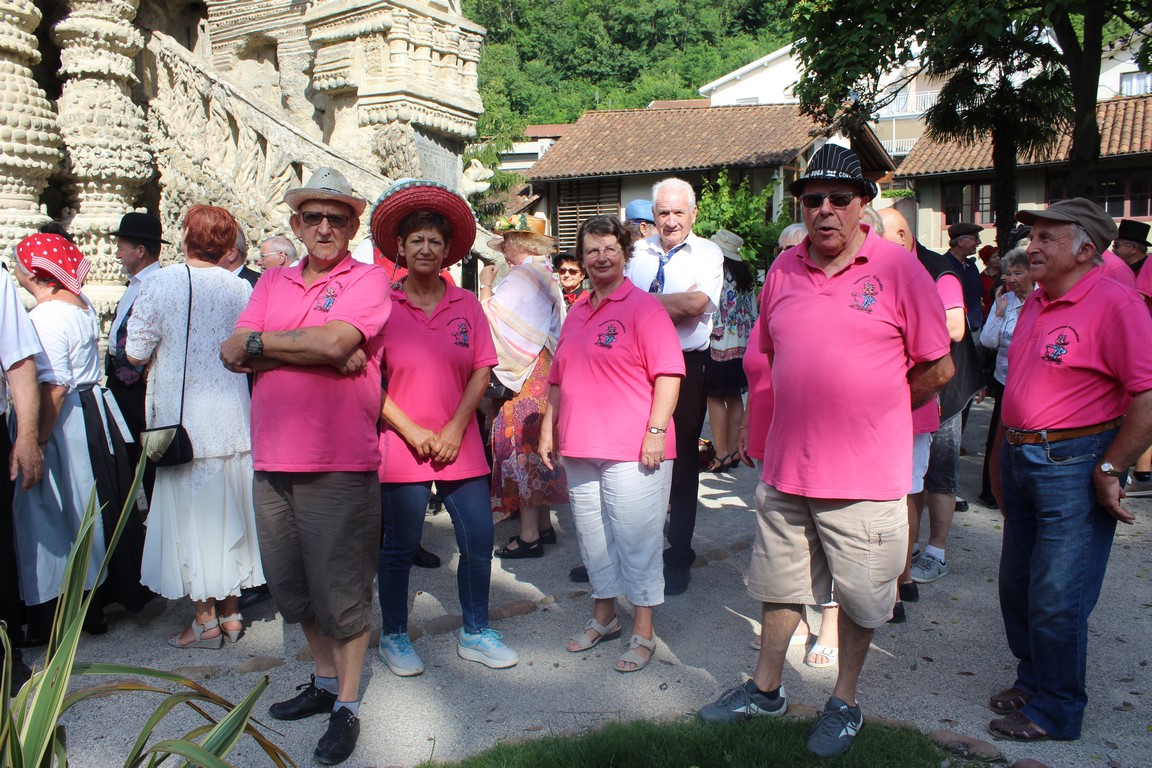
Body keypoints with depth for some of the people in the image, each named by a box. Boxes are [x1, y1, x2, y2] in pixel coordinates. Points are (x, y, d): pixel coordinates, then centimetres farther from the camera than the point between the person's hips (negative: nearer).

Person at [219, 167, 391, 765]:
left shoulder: (368, 280, -1)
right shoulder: (271, 283, 14)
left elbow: (335, 339, -20)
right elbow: (233, 354, 0)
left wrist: (260, 342, -6)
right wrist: (317, 351, -12)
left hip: (339, 465, -6)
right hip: (273, 461, 6)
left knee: (341, 588, 3)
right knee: (292, 586, 17)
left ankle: (347, 705, 19)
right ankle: (325, 680, 36)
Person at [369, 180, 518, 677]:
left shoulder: (466, 305, 5)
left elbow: (481, 371, 3)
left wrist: (454, 429, -8)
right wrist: (413, 431, -10)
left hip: (459, 445, 3)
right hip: (402, 446, -2)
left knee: (478, 539, 4)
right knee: (400, 546, 6)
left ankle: (475, 633, 23)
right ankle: (394, 637, 26)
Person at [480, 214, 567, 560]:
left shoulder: (521, 276, -14)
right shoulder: (544, 274, 15)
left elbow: (489, 313, -18)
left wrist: (486, 285, -5)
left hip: (526, 376, -10)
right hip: (544, 371, 10)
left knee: (521, 445, -5)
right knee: (535, 446, 14)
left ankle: (529, 535, -2)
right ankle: (543, 525, 20)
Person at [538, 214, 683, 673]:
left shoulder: (643, 307, -5)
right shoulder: (576, 314, 16)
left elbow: (669, 374, -11)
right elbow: (558, 379, 21)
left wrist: (656, 431, -17)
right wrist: (548, 428, 16)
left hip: (632, 450, -7)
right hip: (580, 447, 7)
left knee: (636, 539, 0)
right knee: (592, 536, 15)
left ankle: (643, 632, 14)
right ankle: (603, 615, 33)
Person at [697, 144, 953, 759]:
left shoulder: (898, 269, -8)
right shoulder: (782, 270, 5)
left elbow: (937, 368, -3)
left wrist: (874, 411, 4)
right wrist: (811, 409, 11)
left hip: (866, 472, -4)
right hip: (786, 464, 4)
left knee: (860, 598, 11)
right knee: (779, 585, 18)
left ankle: (844, 702, 33)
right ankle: (766, 689, 37)